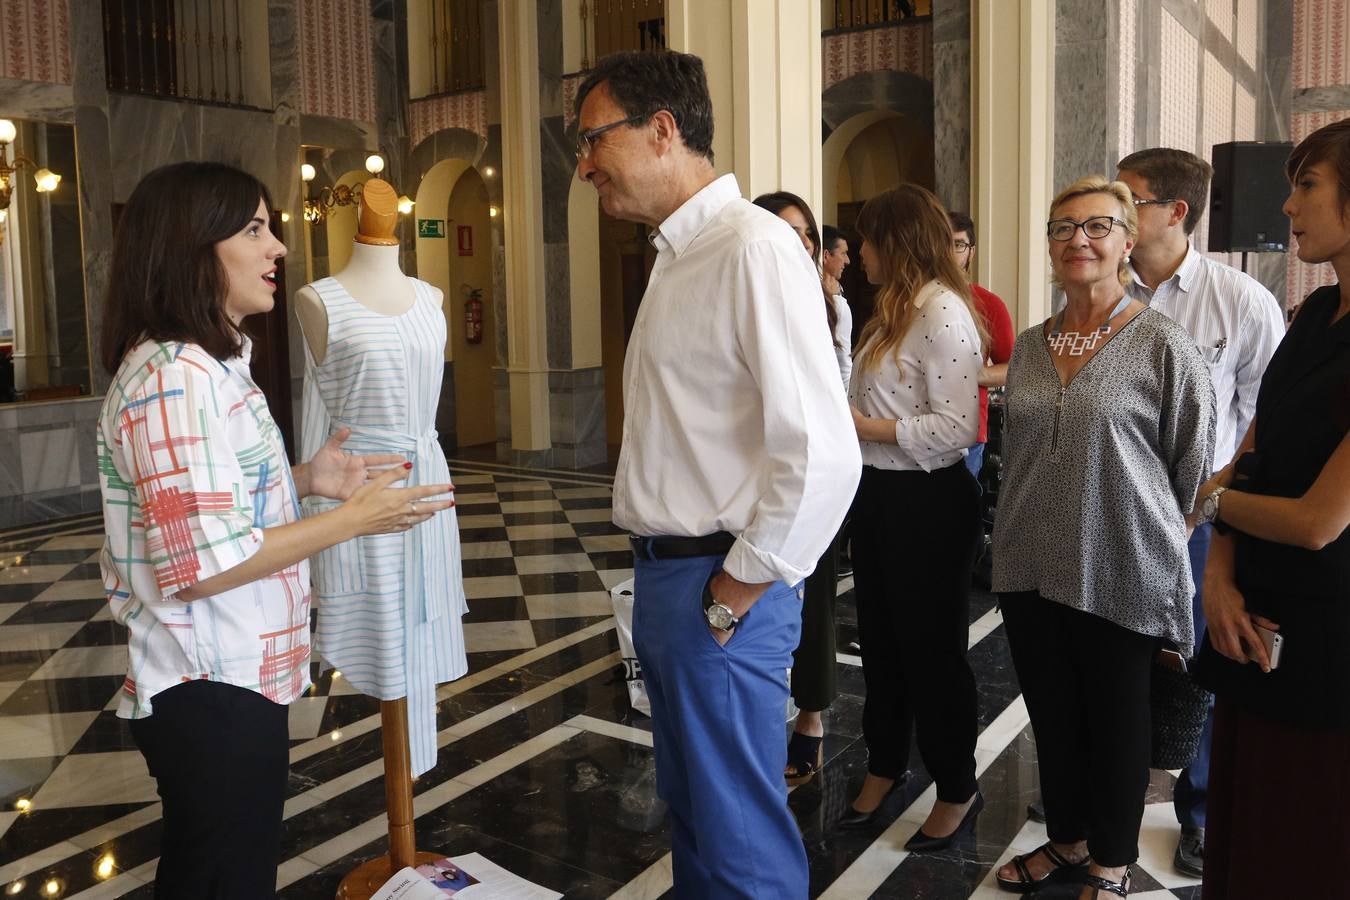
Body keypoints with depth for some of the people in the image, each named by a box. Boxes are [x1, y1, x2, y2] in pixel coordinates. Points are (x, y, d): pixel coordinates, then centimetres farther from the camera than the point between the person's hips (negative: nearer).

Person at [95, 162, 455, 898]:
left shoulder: (205, 364, 10)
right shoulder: (174, 379, -23)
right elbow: (201, 564, -26)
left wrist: (304, 481, 5)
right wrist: (353, 519, -20)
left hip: (223, 678, 10)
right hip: (214, 691, -10)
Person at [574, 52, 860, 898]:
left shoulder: (754, 248, -19)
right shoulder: (681, 252, 12)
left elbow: (824, 454, -26)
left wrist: (740, 587, -16)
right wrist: (667, 574, 13)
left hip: (717, 586, -9)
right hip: (667, 574, 9)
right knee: (691, 806, 24)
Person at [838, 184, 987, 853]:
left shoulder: (943, 314, -18)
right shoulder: (895, 312, 13)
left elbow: (956, 429, -24)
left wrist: (864, 426, -21)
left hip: (927, 503, -9)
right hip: (878, 495, 9)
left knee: (931, 648, 6)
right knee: (880, 639, 19)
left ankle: (958, 790, 26)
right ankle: (885, 764, 39)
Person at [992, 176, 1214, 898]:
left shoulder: (1161, 343, -9)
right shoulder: (1029, 346, 7)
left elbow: (1193, 465, -4)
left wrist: (1165, 540, 1)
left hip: (1120, 572, -5)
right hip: (1031, 568, 5)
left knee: (1115, 724, 10)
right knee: (1051, 717, 17)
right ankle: (1067, 840, 38)